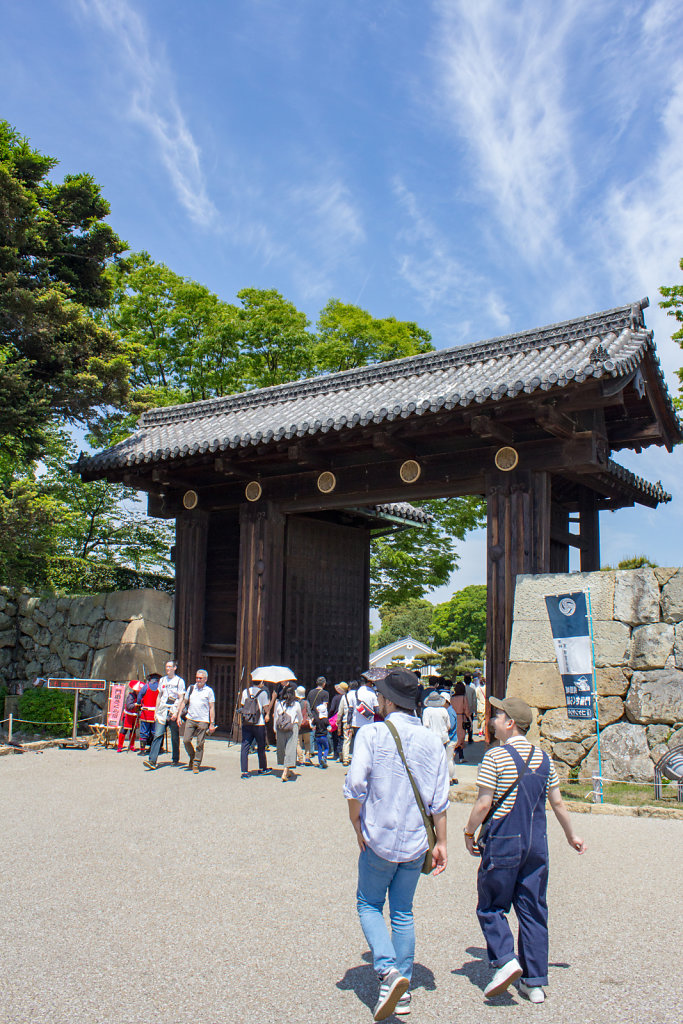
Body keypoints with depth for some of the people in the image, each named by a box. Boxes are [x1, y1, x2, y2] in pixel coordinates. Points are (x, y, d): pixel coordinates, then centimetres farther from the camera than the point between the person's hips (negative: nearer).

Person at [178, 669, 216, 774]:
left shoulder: (209, 691, 2)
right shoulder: (191, 688, 10)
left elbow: (212, 708, 2)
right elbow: (184, 702, 18)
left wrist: (212, 723, -3)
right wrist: (179, 715, 9)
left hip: (203, 721, -3)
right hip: (190, 718, 3)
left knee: (200, 744, -2)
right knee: (186, 740, -3)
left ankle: (196, 764, 10)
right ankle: (192, 757, 22)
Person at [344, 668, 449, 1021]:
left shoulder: (372, 734, -11)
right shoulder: (432, 741, 1)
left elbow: (355, 785, -19)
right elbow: (439, 800, 1)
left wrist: (357, 826, -5)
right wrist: (441, 843, 8)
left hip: (380, 839, -4)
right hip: (416, 843, 4)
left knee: (369, 905, 15)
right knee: (403, 913, 17)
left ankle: (388, 970, -4)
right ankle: (402, 991, 21)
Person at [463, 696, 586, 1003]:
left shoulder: (495, 756, -13)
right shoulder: (543, 757, 6)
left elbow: (483, 803, -15)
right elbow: (557, 802, 12)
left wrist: (469, 832, 0)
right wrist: (571, 834, 25)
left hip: (503, 842, -5)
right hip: (536, 845, 6)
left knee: (491, 906, 10)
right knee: (533, 911, 13)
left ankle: (505, 959, -6)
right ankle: (535, 981, 16)